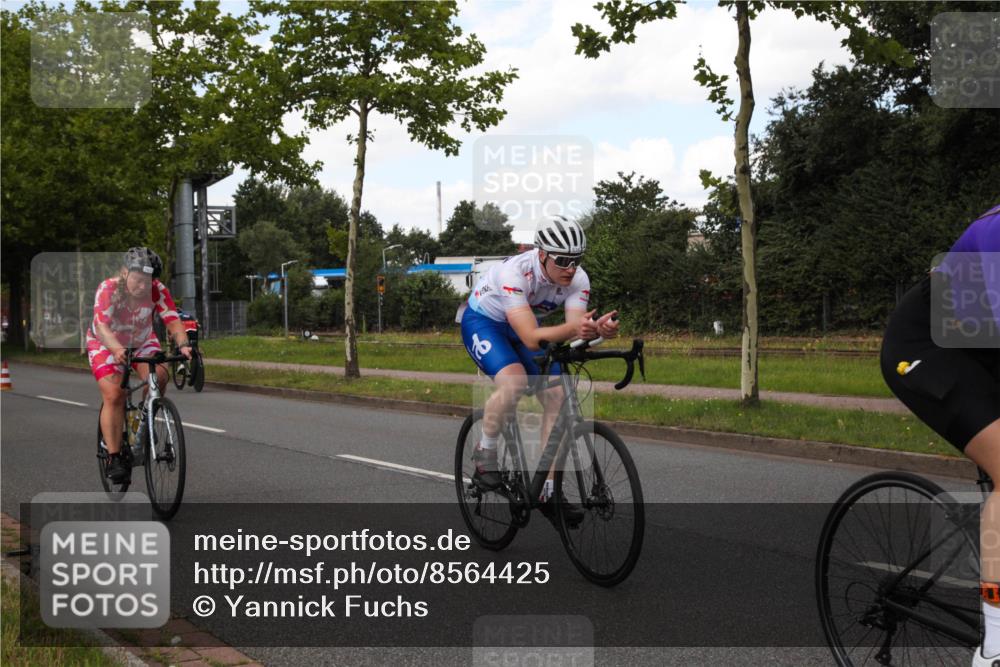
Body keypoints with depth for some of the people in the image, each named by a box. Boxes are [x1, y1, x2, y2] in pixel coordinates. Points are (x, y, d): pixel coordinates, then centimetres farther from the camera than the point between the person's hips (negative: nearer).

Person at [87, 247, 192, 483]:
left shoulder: (158, 290, -23)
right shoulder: (108, 289, -31)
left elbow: (173, 321, -31)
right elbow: (102, 326, -43)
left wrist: (183, 344, -52)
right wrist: (117, 350, -62)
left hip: (142, 342, 3)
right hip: (106, 344, -2)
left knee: (158, 377, -25)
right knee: (114, 395, -19)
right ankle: (114, 458, -12)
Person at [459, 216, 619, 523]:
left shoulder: (578, 279, -22)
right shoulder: (514, 272, -38)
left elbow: (575, 328, -30)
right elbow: (531, 337, -44)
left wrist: (597, 328, -52)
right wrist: (573, 328, -59)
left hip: (525, 325, 6)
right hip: (483, 322, -5)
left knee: (557, 398, -11)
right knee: (515, 382, -34)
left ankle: (548, 491, -1)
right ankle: (485, 455, -9)